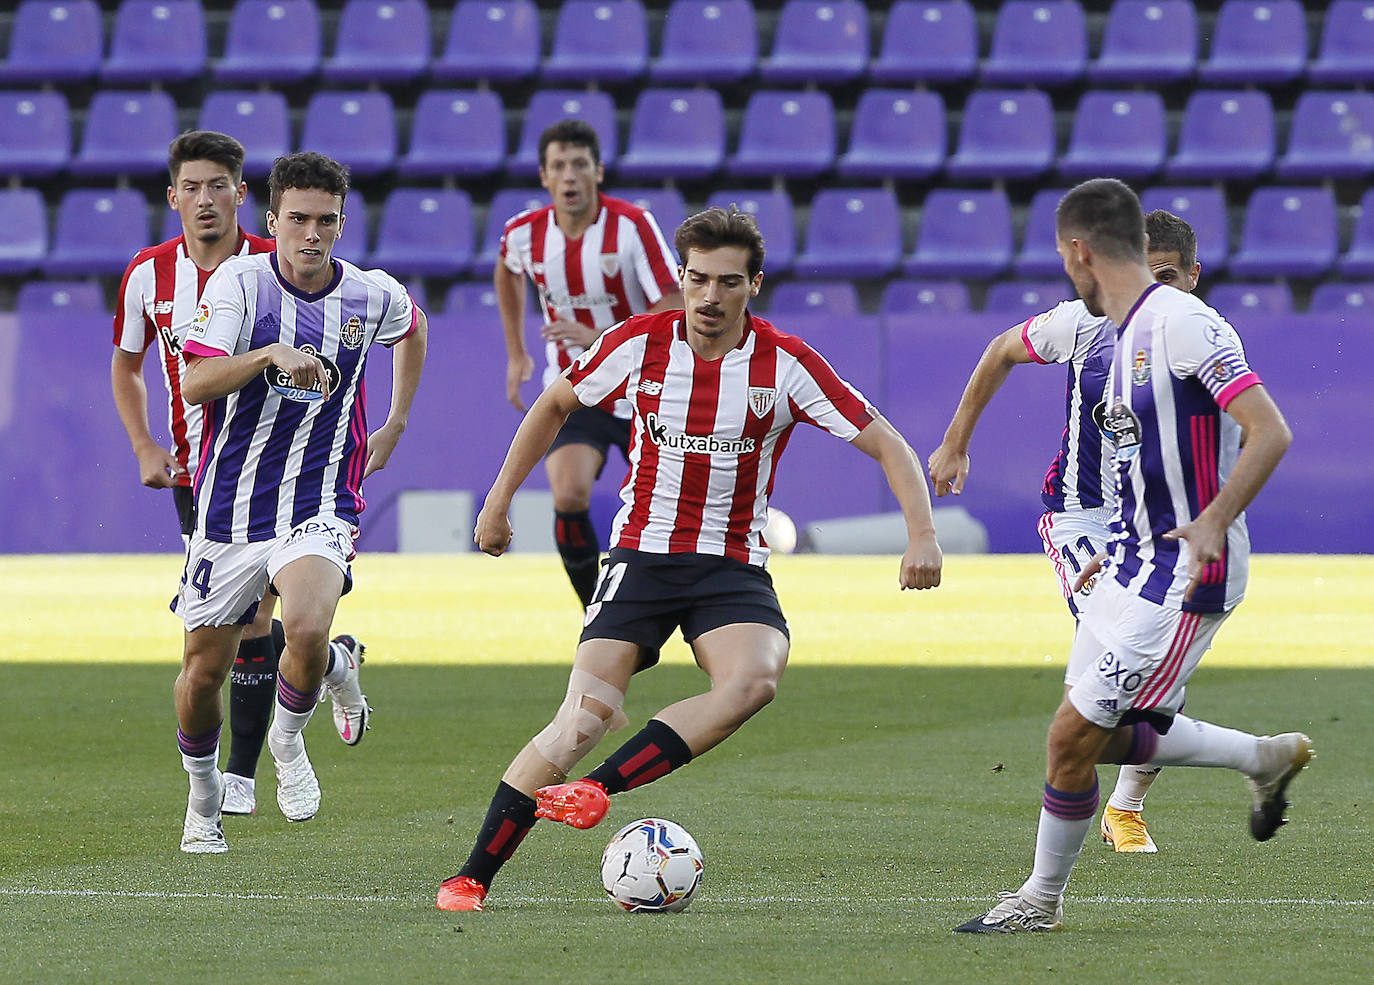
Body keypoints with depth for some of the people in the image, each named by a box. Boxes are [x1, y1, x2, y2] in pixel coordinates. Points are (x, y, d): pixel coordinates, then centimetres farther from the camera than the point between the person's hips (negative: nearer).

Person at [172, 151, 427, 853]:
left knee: (308, 631, -28)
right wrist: (271, 355, -36)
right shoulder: (239, 281, -10)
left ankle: (287, 738, 5)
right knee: (204, 669, 7)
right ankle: (203, 796, 36)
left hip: (318, 509, 0)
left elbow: (413, 329, 25)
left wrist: (395, 425, 24)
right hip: (229, 506, 0)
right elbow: (196, 382, -22)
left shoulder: (374, 296, -1)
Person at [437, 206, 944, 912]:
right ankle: (472, 878, -9)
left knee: (754, 680, -32)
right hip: (641, 554, 0)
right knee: (585, 716, -17)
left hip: (733, 567, 0)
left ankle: (598, 788, -28)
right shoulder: (639, 343, -5)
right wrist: (499, 500, 14)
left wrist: (922, 536, -20)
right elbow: (555, 405, 14)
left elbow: (885, 444, -6)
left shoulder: (785, 364, -9)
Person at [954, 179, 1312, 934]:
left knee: (1072, 735, -7)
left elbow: (1270, 433, -22)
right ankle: (1265, 758, 26)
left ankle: (1042, 900, 9)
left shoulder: (1182, 323, -18)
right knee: (1101, 738, 14)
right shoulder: (1127, 333, 12)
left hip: (1186, 579, -10)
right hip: (1132, 567, 10)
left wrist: (1210, 525, -29)